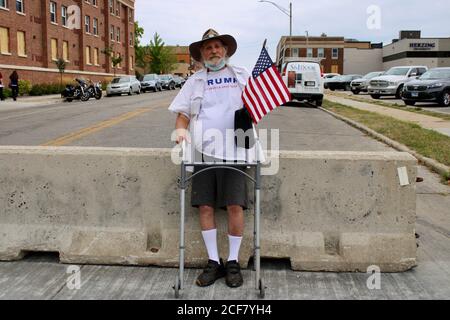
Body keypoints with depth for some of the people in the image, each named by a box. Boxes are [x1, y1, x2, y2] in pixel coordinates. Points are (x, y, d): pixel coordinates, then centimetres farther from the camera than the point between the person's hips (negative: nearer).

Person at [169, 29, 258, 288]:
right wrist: (181, 129, -7)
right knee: (205, 206, -1)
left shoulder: (241, 75, 14)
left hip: (234, 151, -1)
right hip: (203, 151, 2)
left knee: (235, 206, -7)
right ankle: (214, 262, 11)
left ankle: (233, 262, 8)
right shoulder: (195, 80, 16)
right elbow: (183, 113, 14)